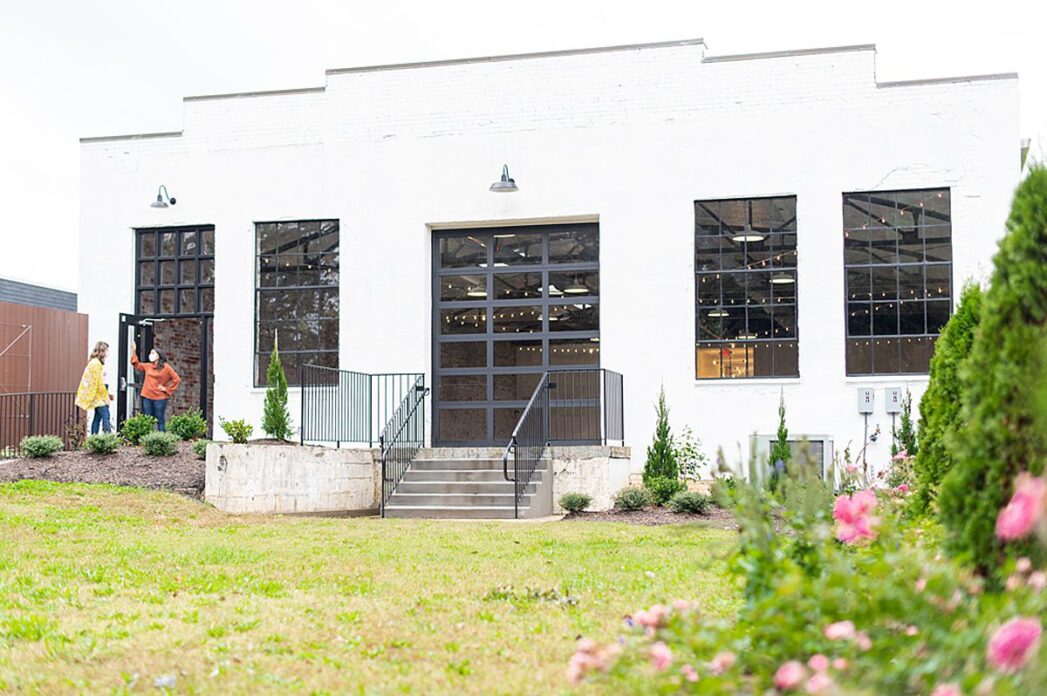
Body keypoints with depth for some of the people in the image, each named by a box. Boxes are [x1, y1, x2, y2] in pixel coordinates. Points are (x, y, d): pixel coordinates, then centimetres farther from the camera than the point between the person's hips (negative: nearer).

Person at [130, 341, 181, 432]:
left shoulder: (166, 367, -2)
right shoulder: (148, 366, 12)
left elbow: (177, 379, -2)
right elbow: (137, 365, 20)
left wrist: (167, 389, -3)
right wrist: (134, 351, 12)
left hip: (159, 398, -5)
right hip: (147, 397, 5)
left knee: (160, 421, -3)